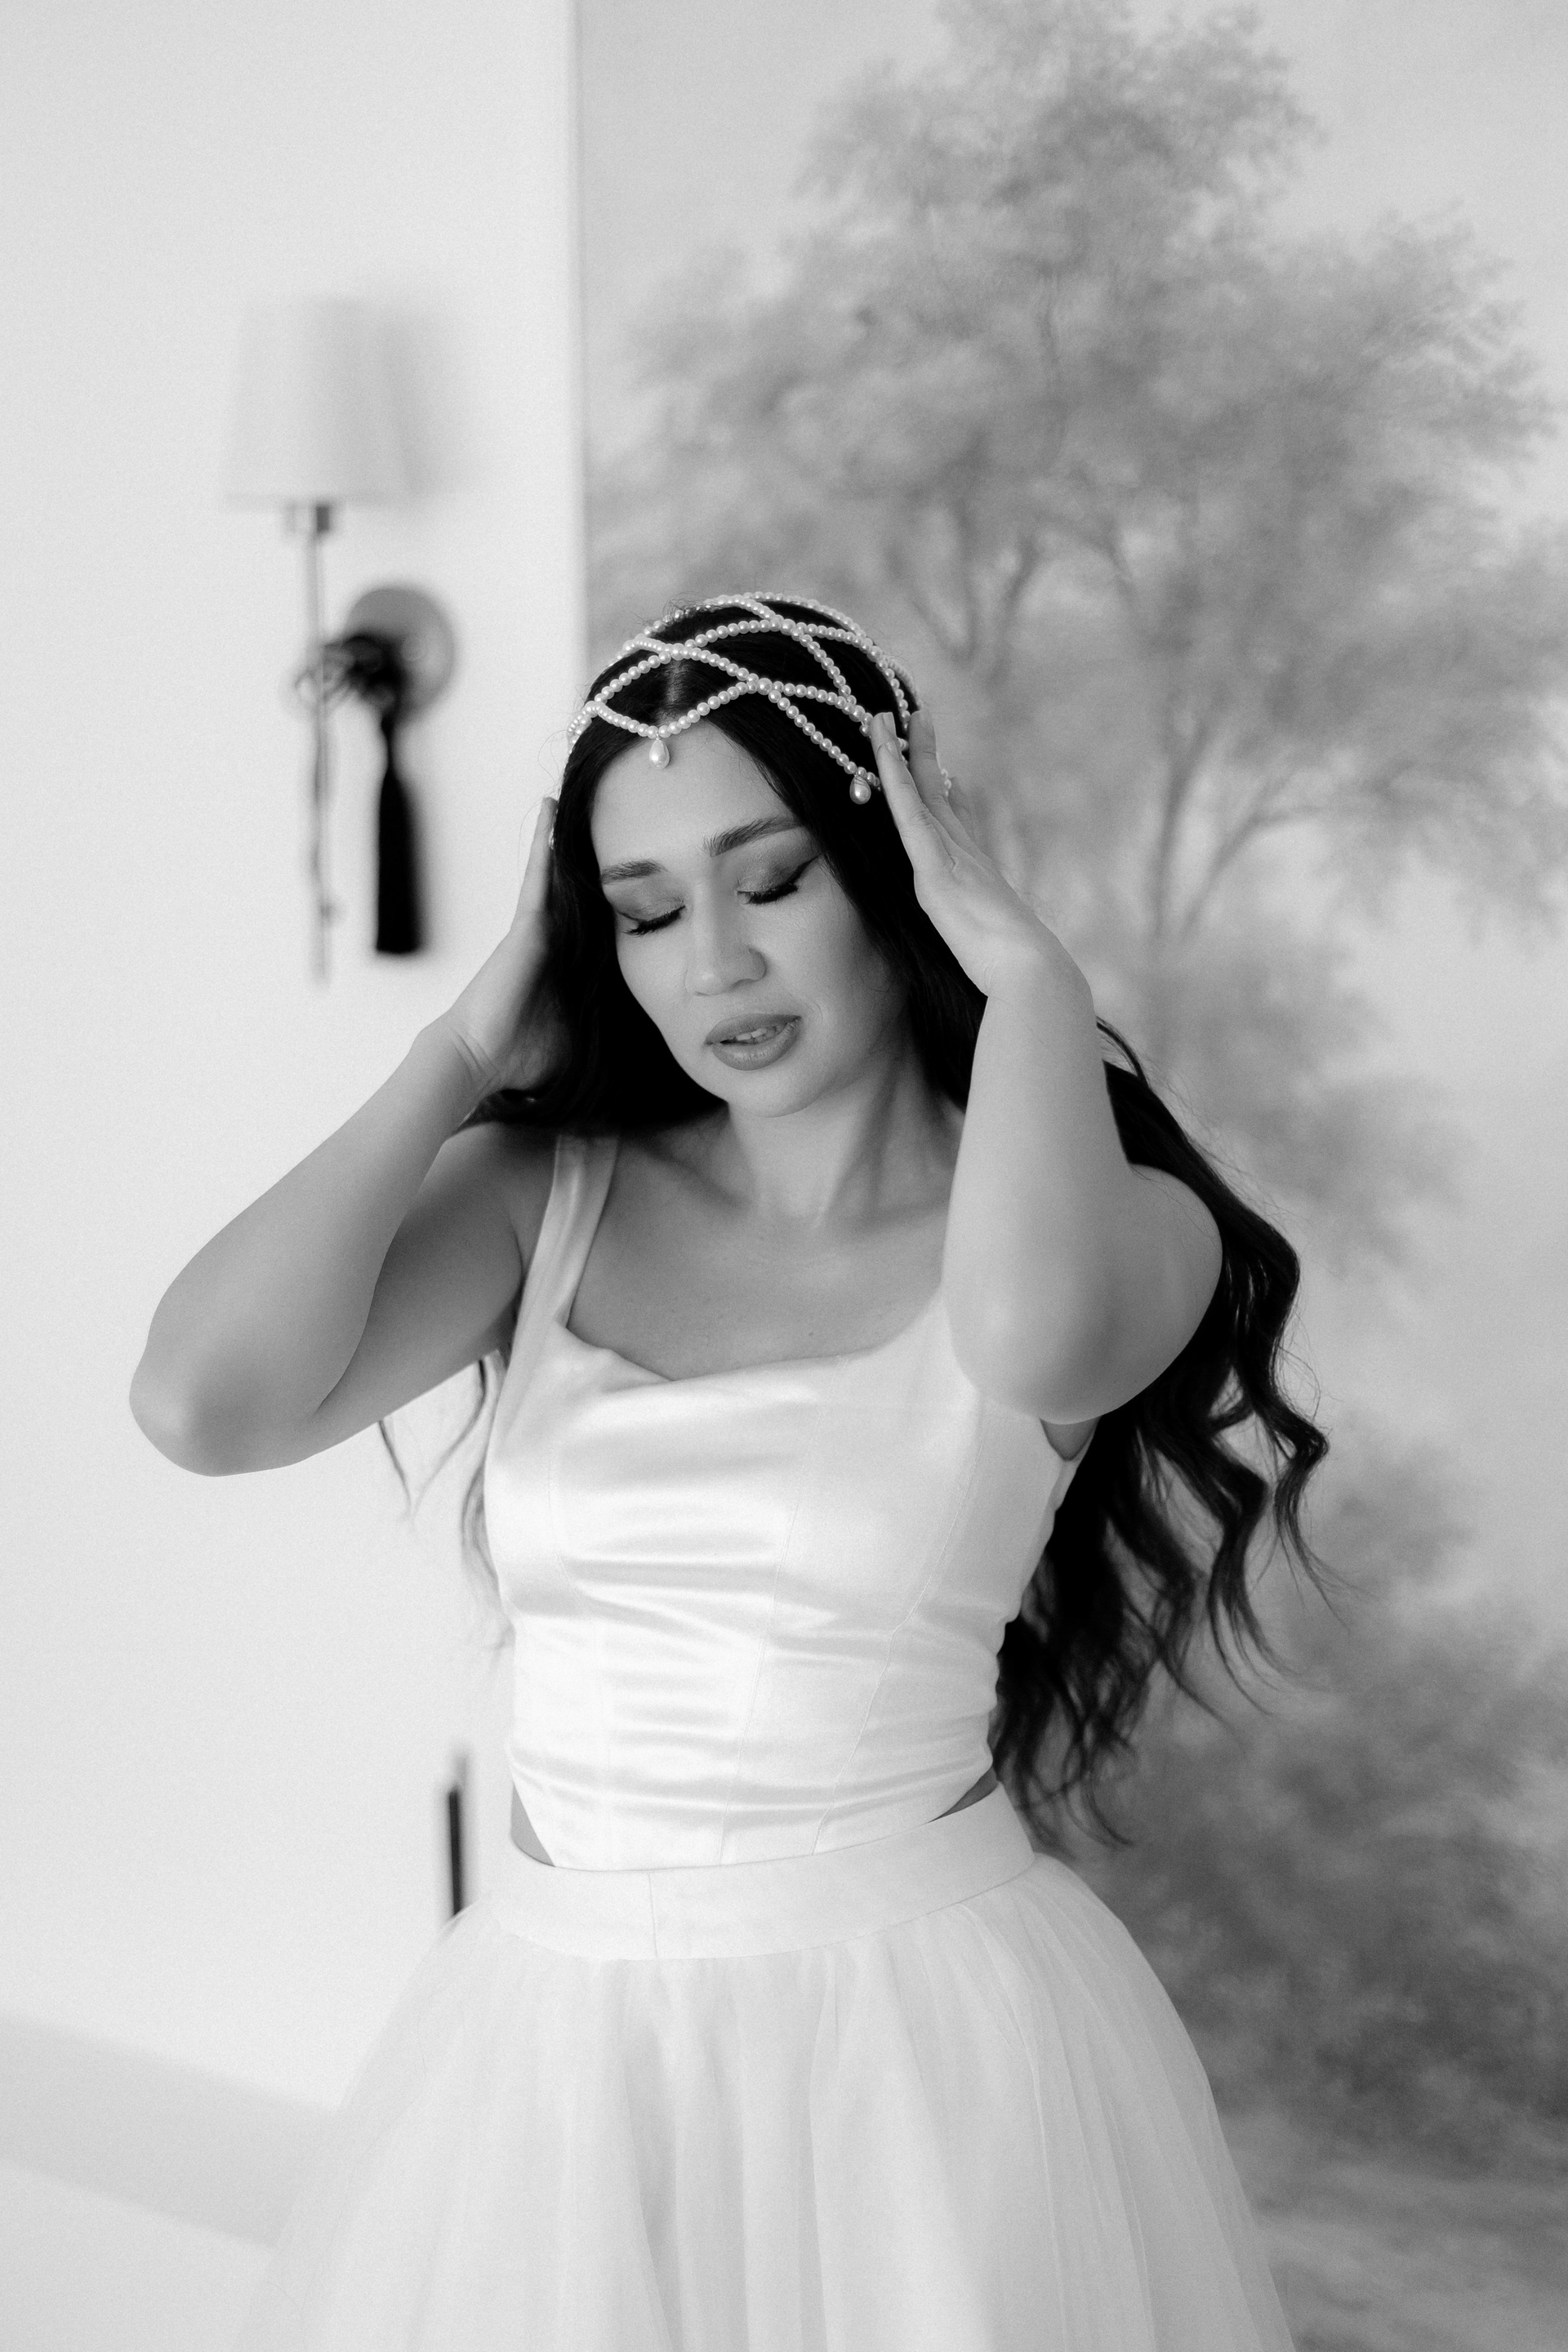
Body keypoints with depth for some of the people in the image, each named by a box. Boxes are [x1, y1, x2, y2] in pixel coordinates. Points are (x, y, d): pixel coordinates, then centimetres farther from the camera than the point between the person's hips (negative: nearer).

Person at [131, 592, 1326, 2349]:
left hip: (920, 2040, -2)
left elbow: (1034, 1339, -32)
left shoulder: (1110, 1213, -6)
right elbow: (198, 1401, -15)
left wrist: (1024, 969, -16)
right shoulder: (545, 1191, 1)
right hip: (557, 2033, 3)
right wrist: (461, 1052, -5)